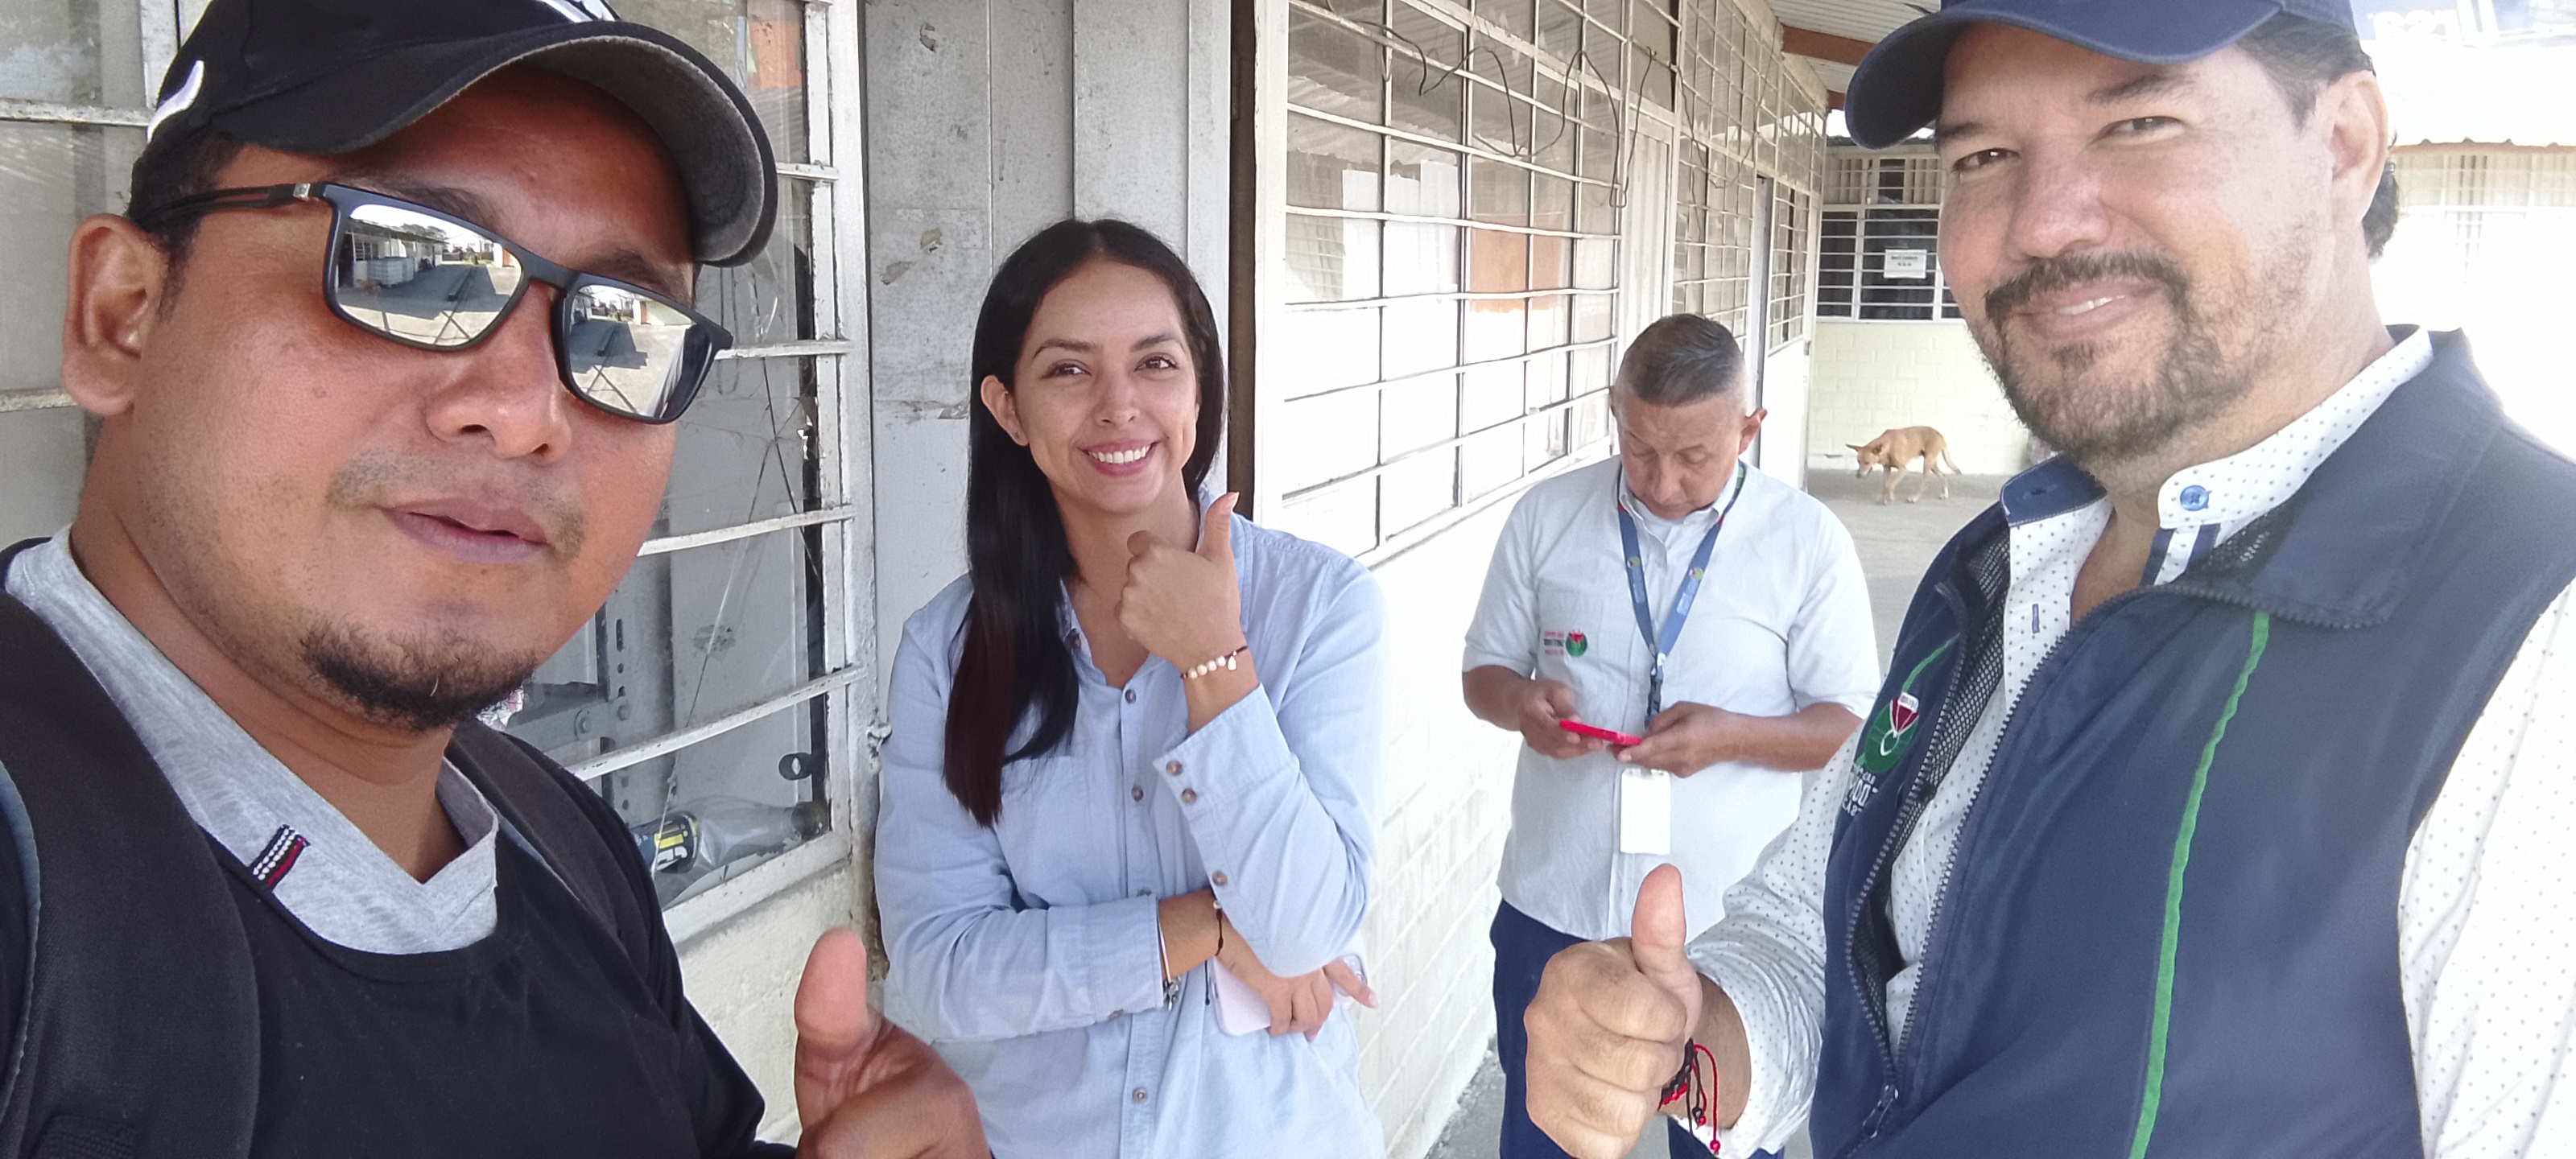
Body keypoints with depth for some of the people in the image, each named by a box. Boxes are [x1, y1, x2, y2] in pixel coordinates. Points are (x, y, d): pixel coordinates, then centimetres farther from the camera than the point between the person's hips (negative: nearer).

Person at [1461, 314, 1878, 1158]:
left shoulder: (1808, 541, -6)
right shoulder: (1546, 517, 0)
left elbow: (1852, 725, -3)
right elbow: (1485, 668, 9)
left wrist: (1732, 736, -22)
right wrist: (1521, 702, -15)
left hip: (1728, 923, -2)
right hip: (1554, 908, 2)